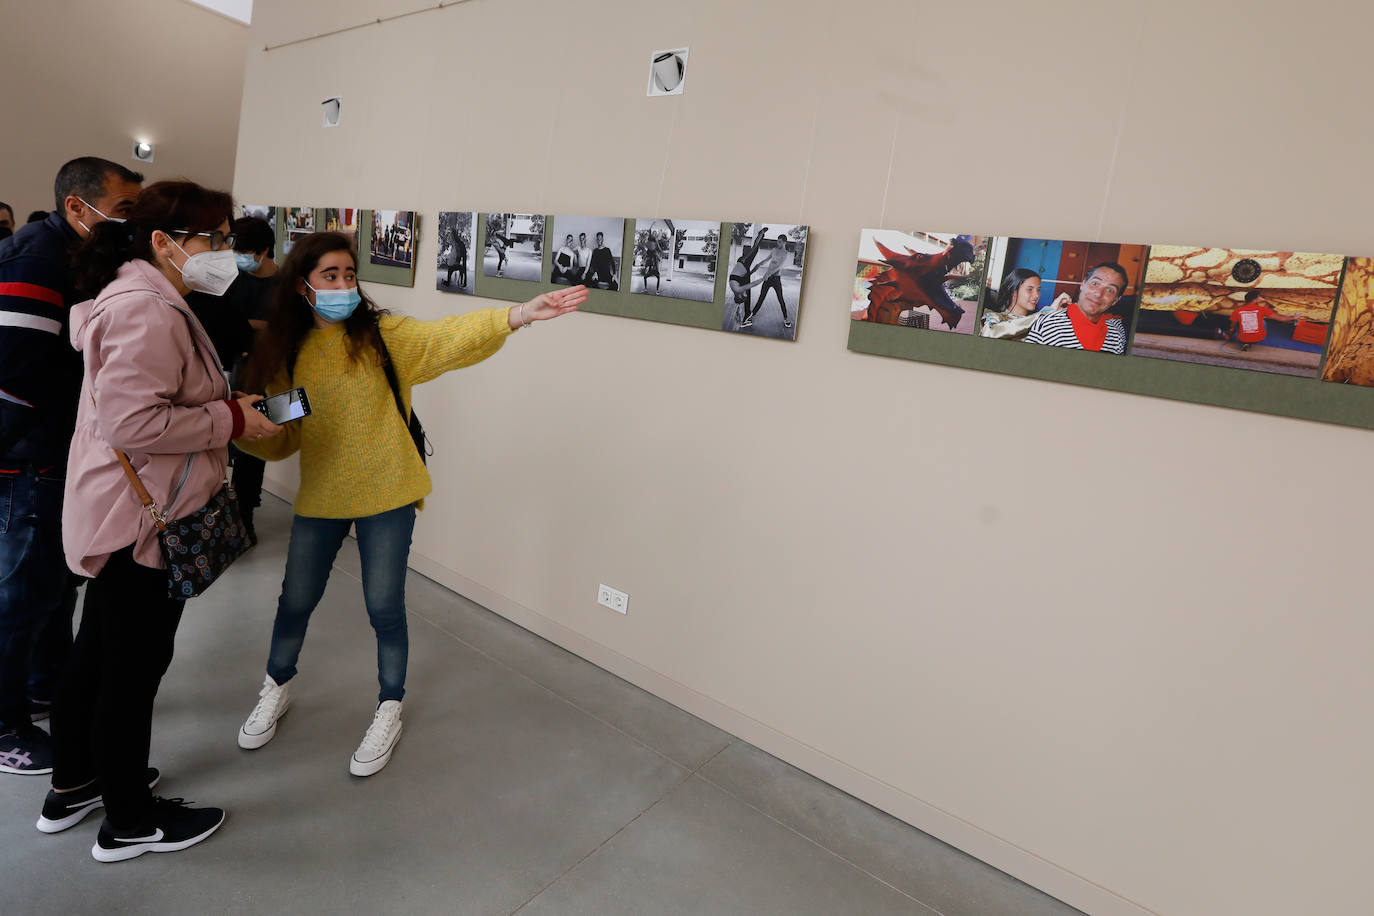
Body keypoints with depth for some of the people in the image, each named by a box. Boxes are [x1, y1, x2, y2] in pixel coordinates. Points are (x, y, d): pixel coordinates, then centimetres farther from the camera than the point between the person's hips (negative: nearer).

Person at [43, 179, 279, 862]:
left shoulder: (147, 302, 14)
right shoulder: (148, 313, -22)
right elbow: (132, 422, -29)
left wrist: (224, 404, 10)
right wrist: (229, 419, -20)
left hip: (118, 518, 11)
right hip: (141, 523, -11)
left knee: (96, 654, 22)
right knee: (136, 667, 4)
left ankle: (71, 787, 40)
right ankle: (128, 823, 22)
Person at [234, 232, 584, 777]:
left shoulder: (381, 334, -8)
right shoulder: (285, 350, 1)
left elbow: (448, 337, -25)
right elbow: (280, 436, 4)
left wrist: (519, 314, -40)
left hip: (385, 494, -3)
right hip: (319, 497, 3)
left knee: (384, 608, 4)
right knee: (296, 601, 17)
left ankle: (388, 714, 27)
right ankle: (276, 690, 45)